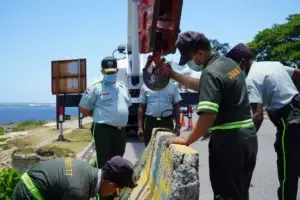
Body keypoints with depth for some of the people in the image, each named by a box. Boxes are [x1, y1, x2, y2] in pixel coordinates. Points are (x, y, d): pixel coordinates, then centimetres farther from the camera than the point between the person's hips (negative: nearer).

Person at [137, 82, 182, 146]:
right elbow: (141, 107, 5)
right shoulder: (146, 87, 3)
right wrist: (139, 127, -1)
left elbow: (177, 107, 8)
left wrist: (178, 126, 2)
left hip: (167, 122, 0)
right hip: (150, 122, 0)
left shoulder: (173, 87, 4)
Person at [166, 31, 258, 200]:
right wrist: (173, 74, 21)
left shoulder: (211, 72, -19)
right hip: (248, 136, 9)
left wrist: (187, 140, -18)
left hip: (228, 140, -9)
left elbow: (208, 116, -28)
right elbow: (201, 85, 23)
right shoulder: (229, 63, 10)